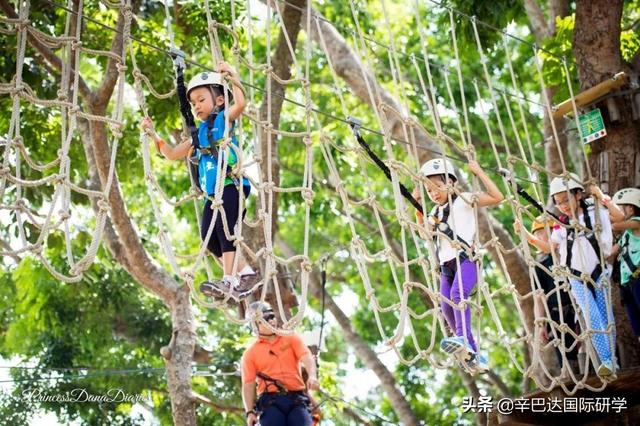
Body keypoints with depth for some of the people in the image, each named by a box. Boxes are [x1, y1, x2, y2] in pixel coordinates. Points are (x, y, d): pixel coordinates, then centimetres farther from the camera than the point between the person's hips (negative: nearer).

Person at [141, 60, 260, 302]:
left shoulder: (224, 119, 3)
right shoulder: (198, 133, 22)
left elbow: (240, 103, -19)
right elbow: (173, 154, 29)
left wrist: (232, 76, -24)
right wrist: (153, 134, 21)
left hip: (231, 185, -8)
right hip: (212, 193, 8)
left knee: (224, 228, -21)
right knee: (209, 238, 0)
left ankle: (229, 281, -24)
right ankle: (246, 273, 8)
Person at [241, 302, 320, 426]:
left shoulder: (291, 339, 13)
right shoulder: (250, 353, 10)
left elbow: (307, 358, -2)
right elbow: (248, 385, 6)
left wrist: (312, 376, -23)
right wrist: (250, 412, -5)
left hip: (297, 399, 1)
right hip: (270, 402, -1)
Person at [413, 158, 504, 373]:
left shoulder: (464, 199, 2)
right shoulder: (436, 212, 23)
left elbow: (497, 197, -5)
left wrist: (479, 172, -7)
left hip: (466, 258, -7)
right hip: (446, 264, 8)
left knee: (458, 293, -32)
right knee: (446, 306, -3)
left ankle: (463, 339, -45)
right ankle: (473, 354, 4)